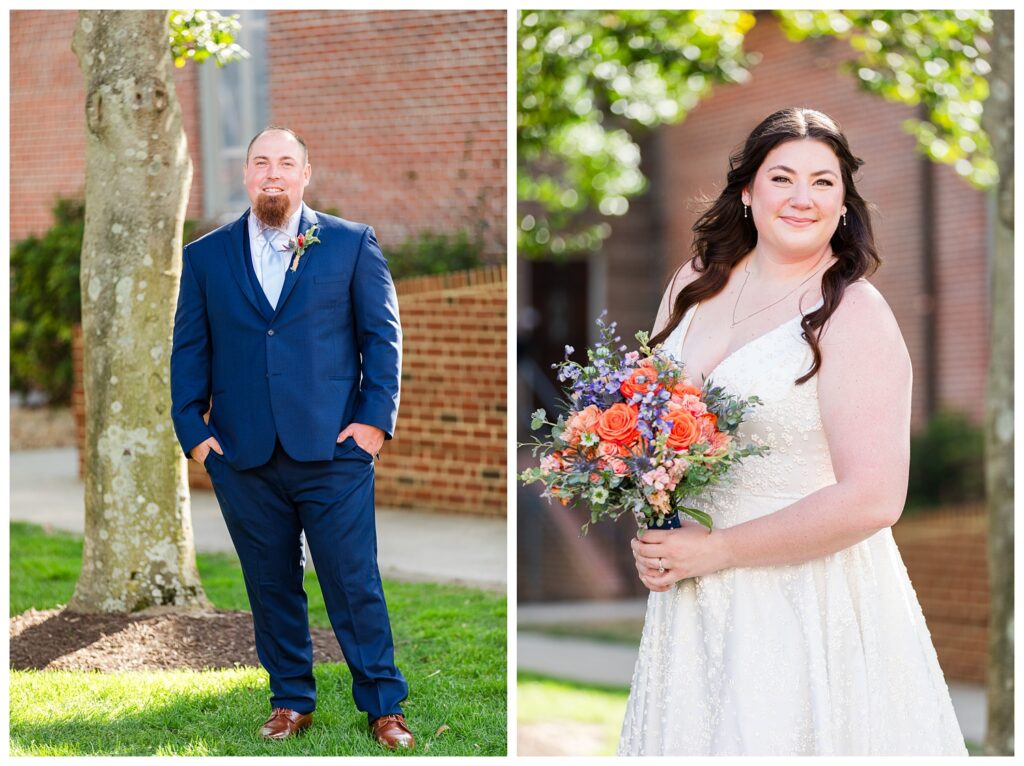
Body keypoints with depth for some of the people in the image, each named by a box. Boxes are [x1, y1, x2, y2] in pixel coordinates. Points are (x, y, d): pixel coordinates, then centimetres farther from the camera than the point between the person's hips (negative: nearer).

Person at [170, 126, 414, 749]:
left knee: (355, 584, -2)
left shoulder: (352, 244, 6)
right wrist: (193, 430, 1)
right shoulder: (206, 257, 11)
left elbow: (383, 334, 5)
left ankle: (384, 706, 8)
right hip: (243, 457, 2)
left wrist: (376, 417, -4)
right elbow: (189, 350, 10)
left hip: (333, 447, -2)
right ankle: (292, 702, 21)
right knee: (272, 587, 9)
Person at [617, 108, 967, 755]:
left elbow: (873, 500, -23)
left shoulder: (854, 315, -15)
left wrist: (717, 550, -18)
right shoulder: (696, 284, 4)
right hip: (693, 599, 6)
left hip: (809, 602, -6)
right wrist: (652, 542, 0)